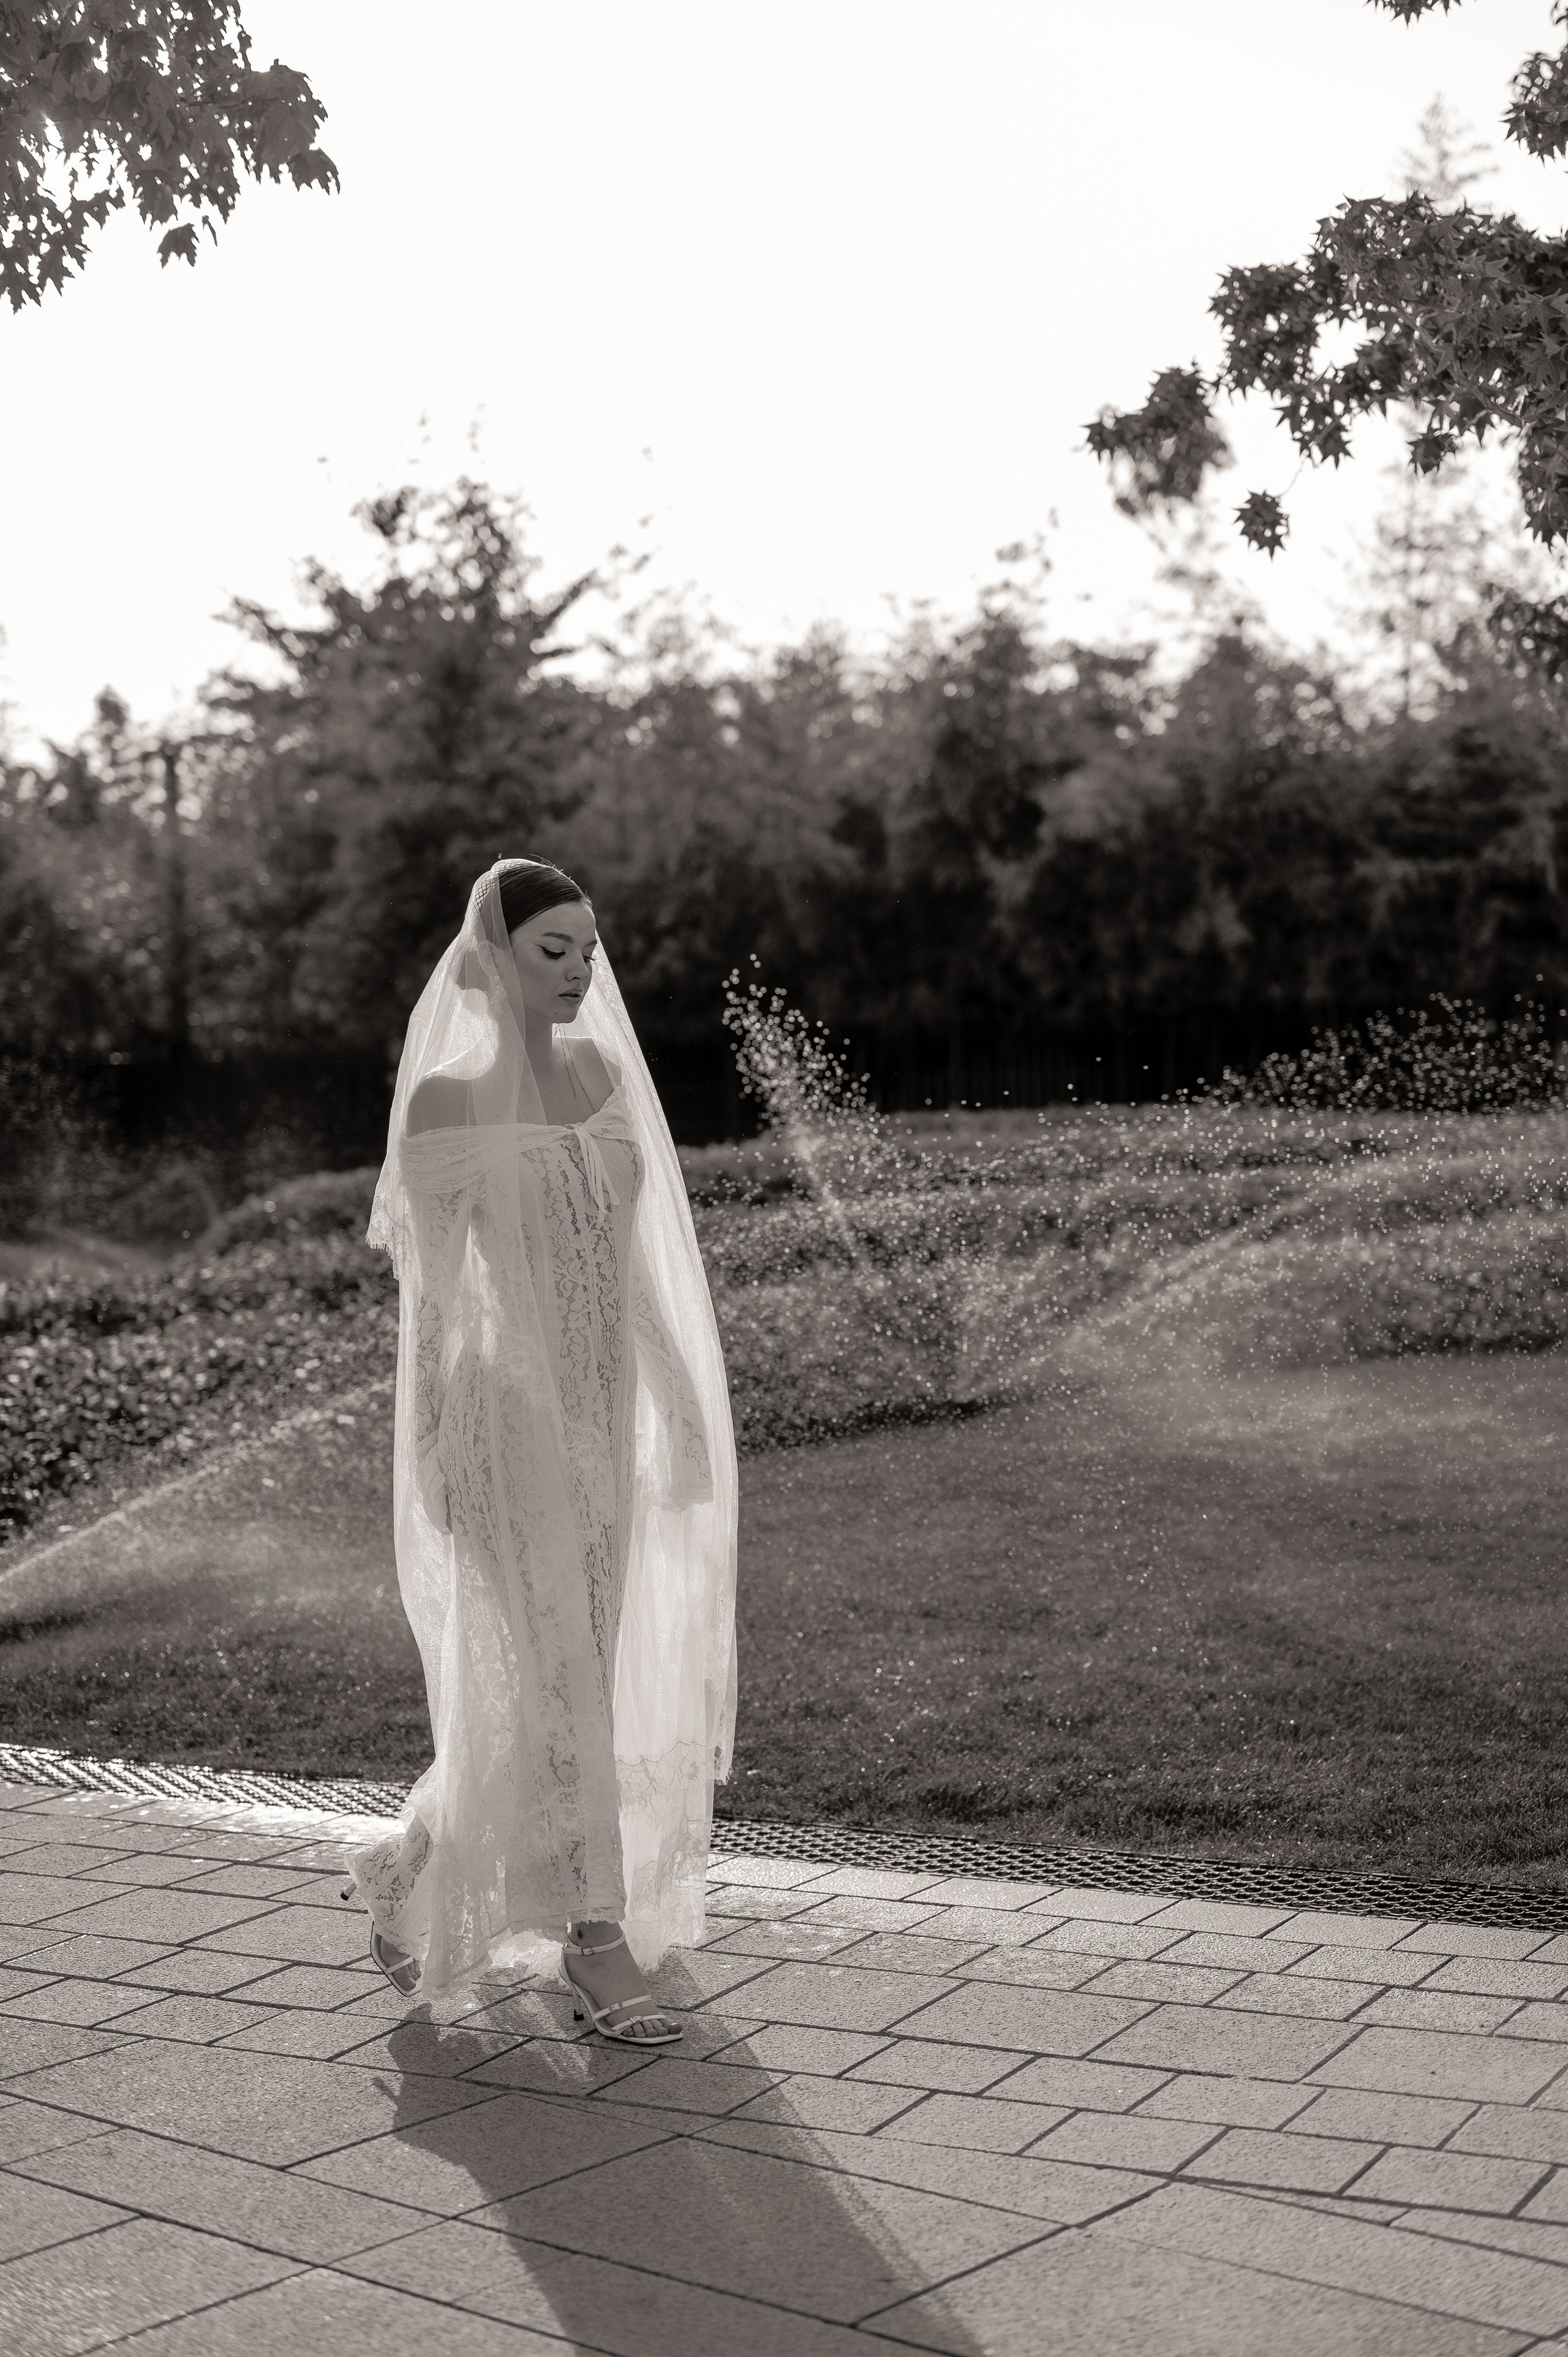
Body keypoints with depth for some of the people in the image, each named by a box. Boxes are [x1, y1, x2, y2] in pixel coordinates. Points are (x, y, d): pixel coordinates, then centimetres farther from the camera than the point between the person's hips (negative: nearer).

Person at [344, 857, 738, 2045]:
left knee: (569, 1682, 12)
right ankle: (601, 1942, 4)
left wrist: (679, 1401, 12)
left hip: (605, 1412, 7)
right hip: (508, 1412, -6)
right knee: (562, 1682, -7)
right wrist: (434, 1448, -12)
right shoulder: (447, 1100, -8)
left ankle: (411, 1871, 33)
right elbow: (431, 1286, -8)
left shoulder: (602, 1072, 9)